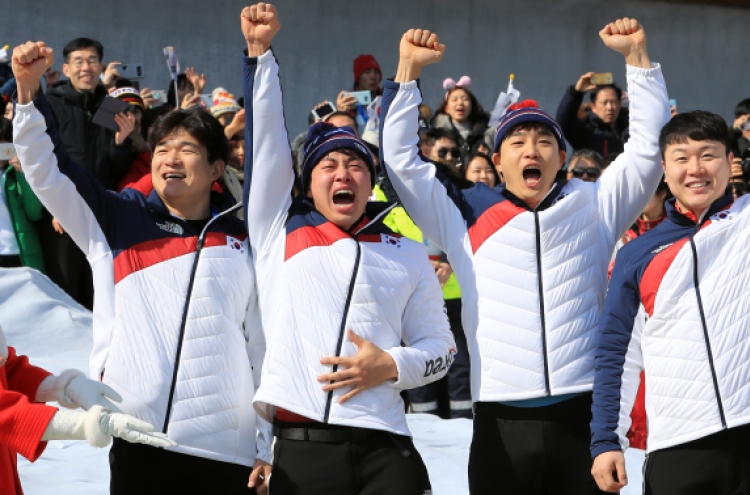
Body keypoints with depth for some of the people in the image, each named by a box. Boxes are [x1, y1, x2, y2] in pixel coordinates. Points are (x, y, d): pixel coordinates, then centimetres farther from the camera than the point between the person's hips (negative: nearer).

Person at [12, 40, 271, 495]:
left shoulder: (244, 244, 9)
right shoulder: (119, 220, 12)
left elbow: (265, 350, 9)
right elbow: (48, 170, 5)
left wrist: (268, 449, 6)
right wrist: (29, 90, -9)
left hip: (228, 452, 0)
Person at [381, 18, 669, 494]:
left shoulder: (593, 206, 10)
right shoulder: (465, 213, 9)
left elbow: (648, 147, 11)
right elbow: (401, 158, 8)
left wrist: (637, 55, 5)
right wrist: (409, 69, 4)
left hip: (583, 415, 0)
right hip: (501, 422, 0)